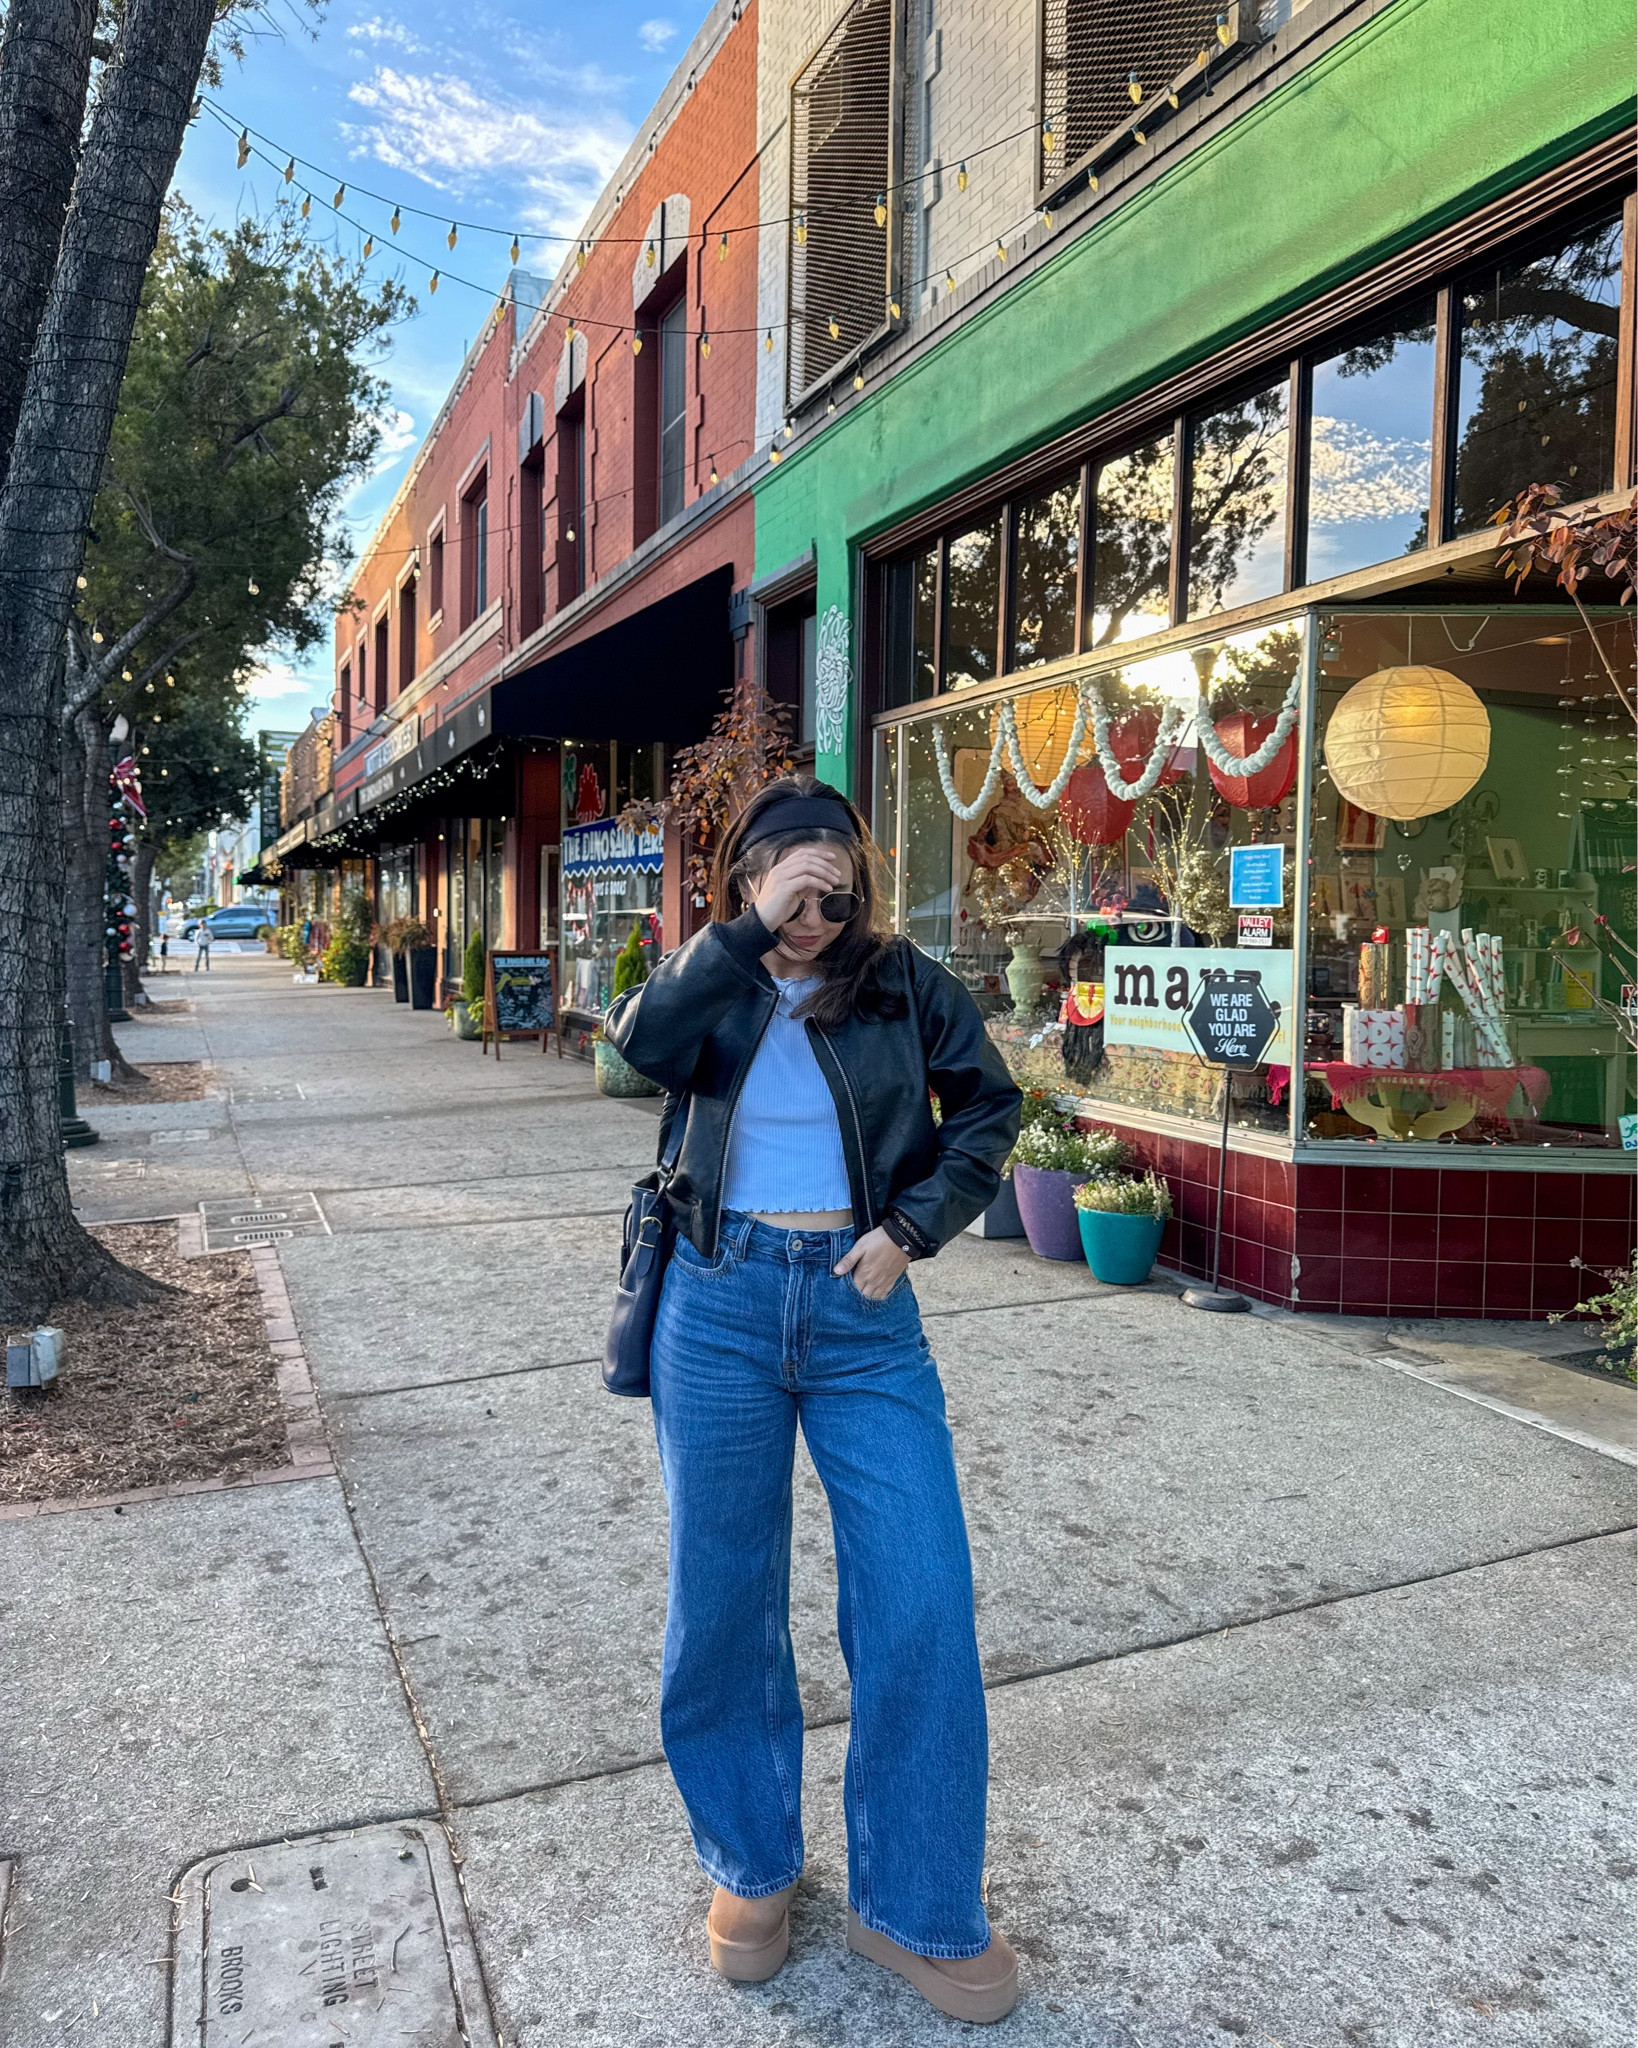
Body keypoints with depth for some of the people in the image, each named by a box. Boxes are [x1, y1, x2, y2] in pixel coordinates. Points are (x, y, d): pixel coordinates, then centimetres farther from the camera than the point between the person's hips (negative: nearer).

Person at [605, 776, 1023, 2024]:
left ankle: (918, 1908, 18)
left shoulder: (904, 983, 3)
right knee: (724, 1594, 10)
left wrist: (911, 1228, -4)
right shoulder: (709, 982, 4)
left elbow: (989, 1105, 7)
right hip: (721, 1305, 1)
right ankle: (751, 1865, 33)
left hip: (863, 1310, 0)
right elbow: (646, 1043, -17)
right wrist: (749, 931, -22)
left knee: (922, 1600, -2)